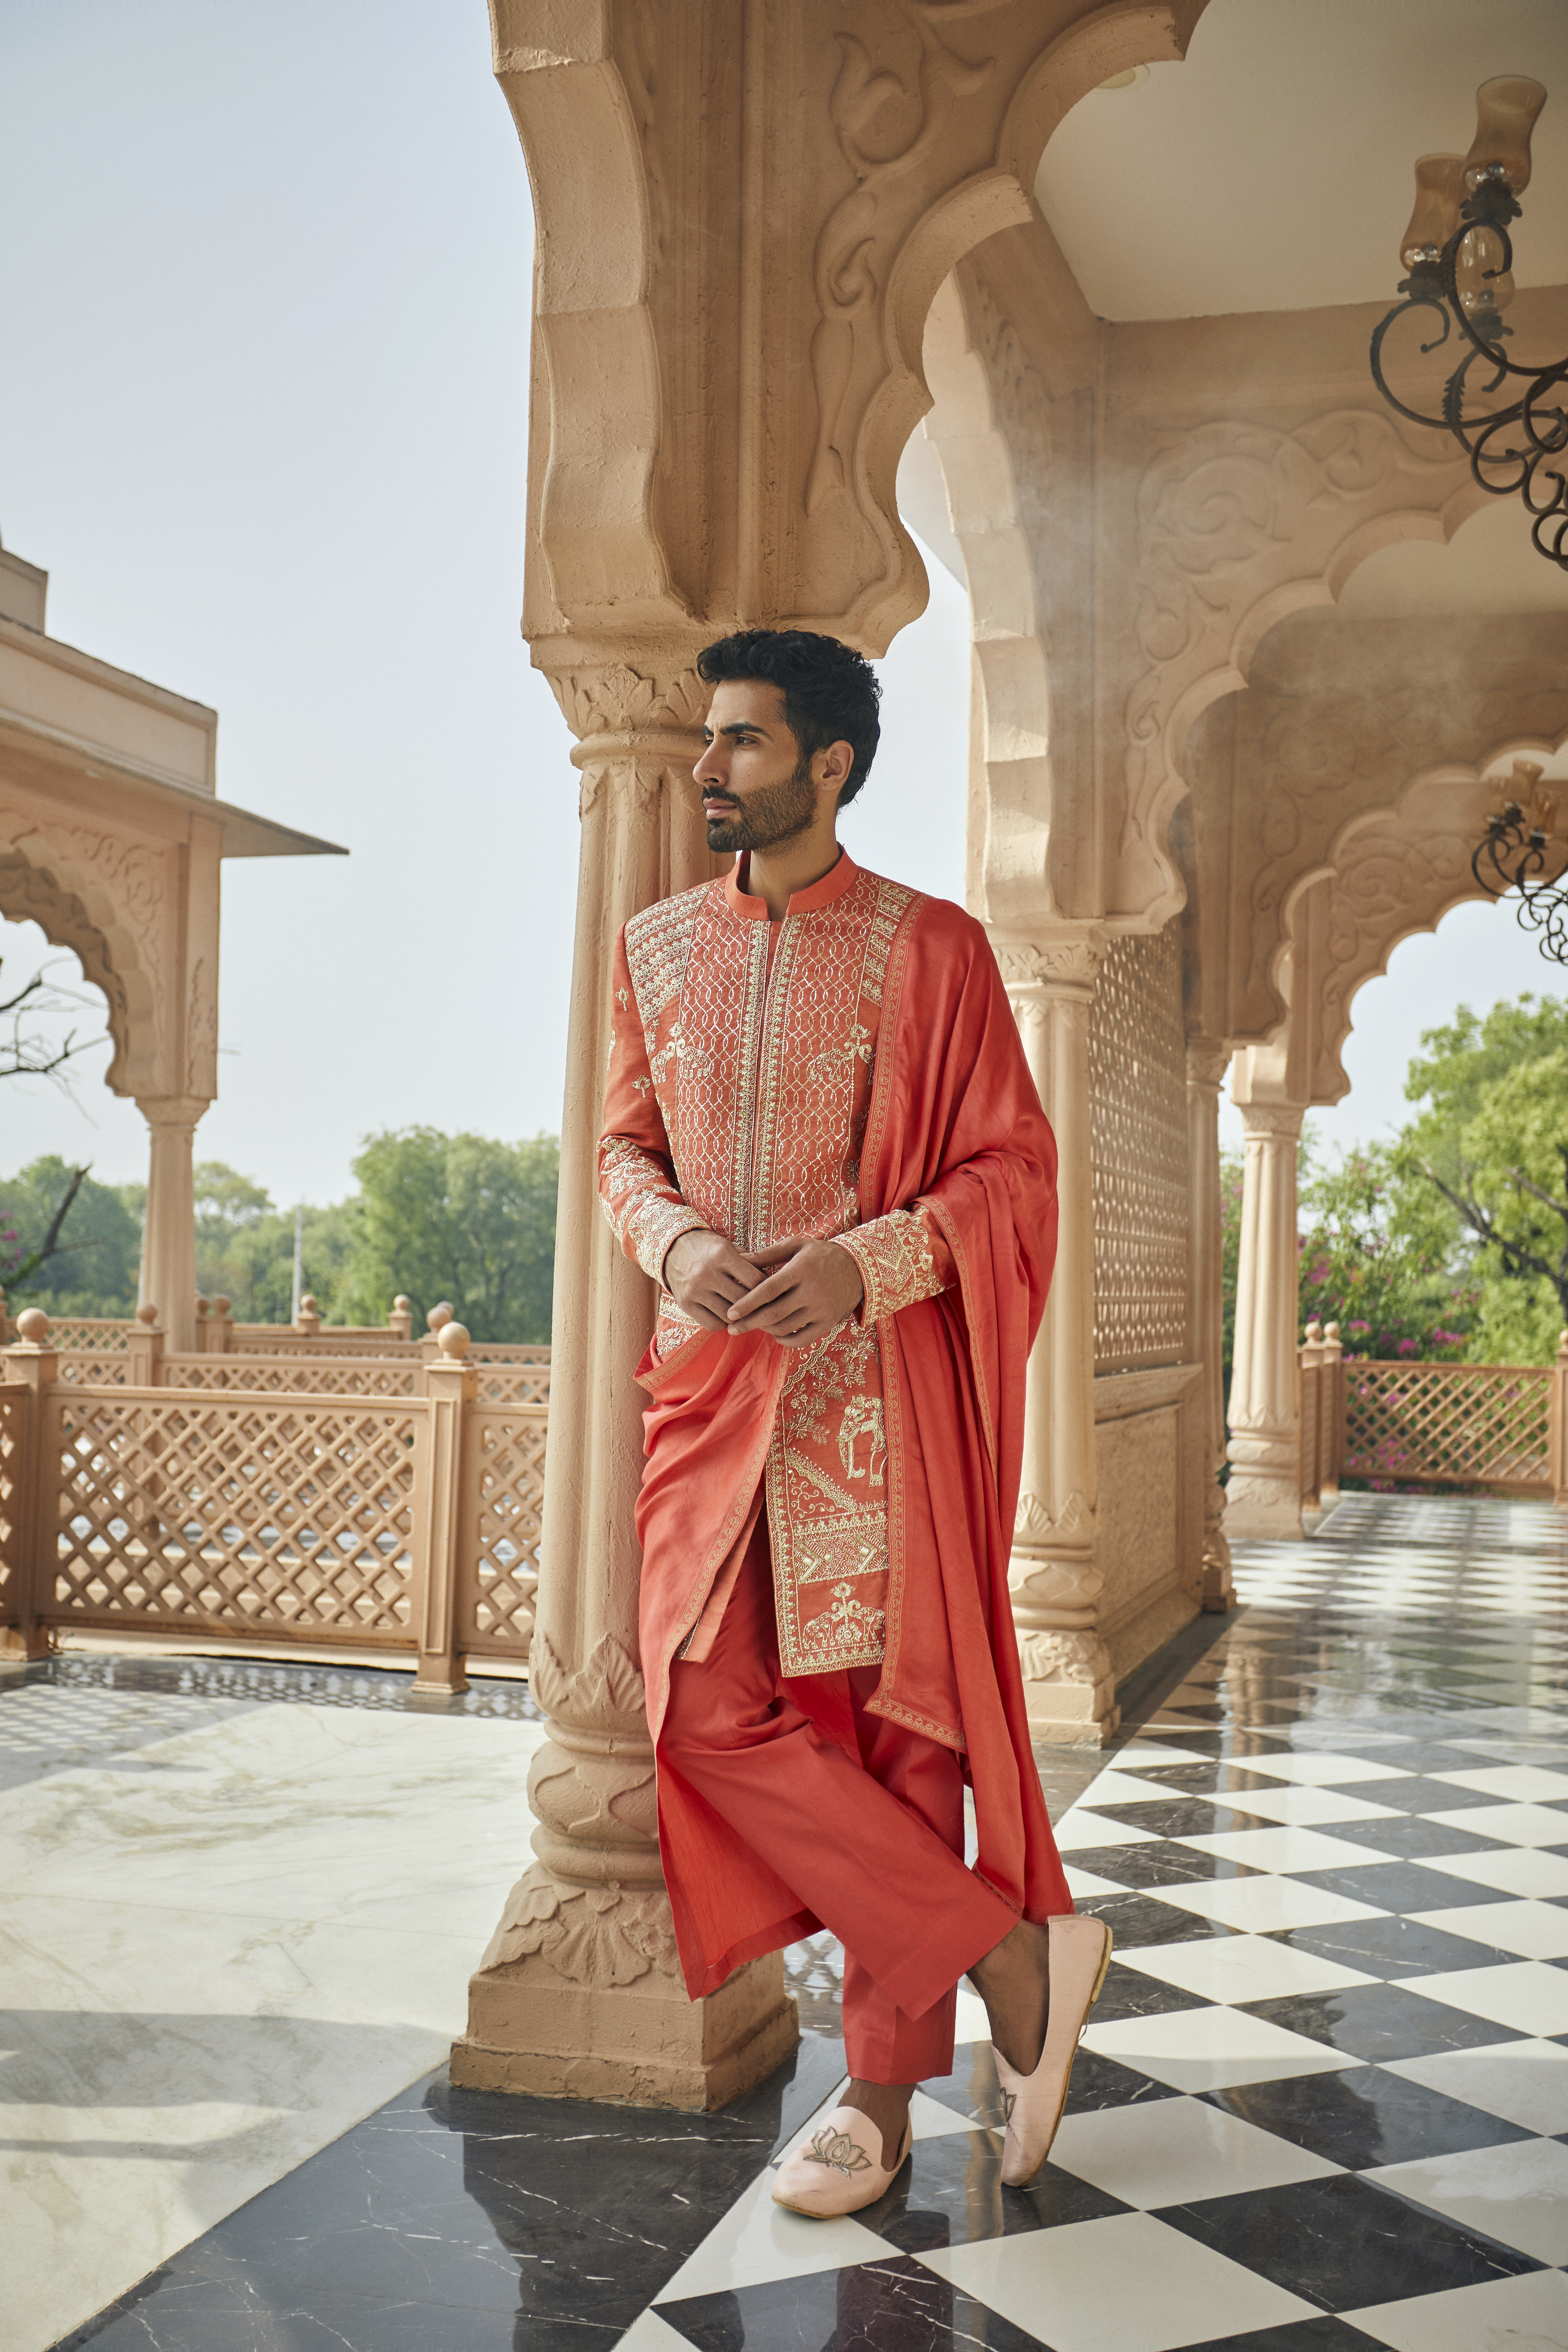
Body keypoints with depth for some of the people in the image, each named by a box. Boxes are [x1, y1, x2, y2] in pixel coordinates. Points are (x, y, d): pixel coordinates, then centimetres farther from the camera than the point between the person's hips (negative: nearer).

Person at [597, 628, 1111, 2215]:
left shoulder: (928, 948, -1)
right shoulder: (654, 947, 13)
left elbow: (1012, 1166, -2)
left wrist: (870, 1260, -18)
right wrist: (673, 1241, -5)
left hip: (877, 1383, -4)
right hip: (712, 1382, 5)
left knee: (888, 1722, 0)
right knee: (710, 1709, -4)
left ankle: (884, 2093, 15)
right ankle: (1011, 1953, 8)